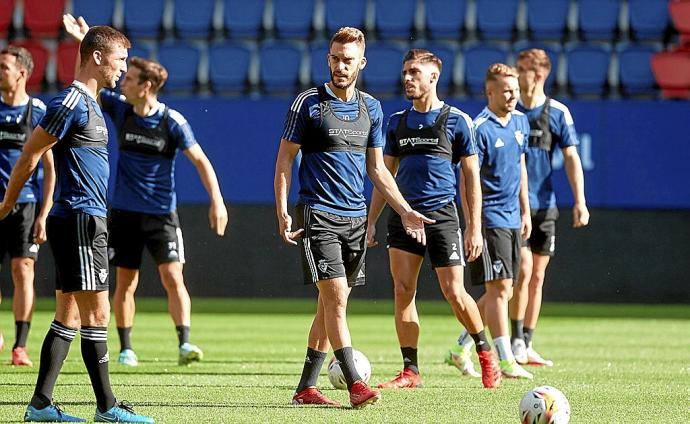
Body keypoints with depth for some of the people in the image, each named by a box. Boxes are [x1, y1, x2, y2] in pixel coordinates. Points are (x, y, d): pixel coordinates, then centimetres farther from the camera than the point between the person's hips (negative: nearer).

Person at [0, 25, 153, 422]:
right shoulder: (71, 102, -14)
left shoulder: (89, 103, 18)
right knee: (96, 313, -6)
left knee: (69, 316, 9)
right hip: (80, 221, -10)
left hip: (87, 221, 10)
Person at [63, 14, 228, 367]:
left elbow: (200, 160, -10)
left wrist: (217, 202, -17)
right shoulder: (120, 109, 0)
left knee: (172, 277, -14)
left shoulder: (172, 121, -11)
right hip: (124, 214, 3)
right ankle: (126, 349, 14)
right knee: (125, 282, 6)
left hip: (161, 215, -3)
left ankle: (184, 344, -16)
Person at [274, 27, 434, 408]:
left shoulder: (371, 108, 11)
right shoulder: (309, 103, -3)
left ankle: (306, 388, 13)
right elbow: (285, 158, -1)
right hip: (317, 215, -5)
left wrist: (405, 211, 9)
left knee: (332, 304, 6)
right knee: (335, 297, -14)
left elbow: (377, 169, 17)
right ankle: (355, 384, -15)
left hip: (356, 217, 5)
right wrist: (282, 211, -11)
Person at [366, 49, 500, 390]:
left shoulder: (456, 120, -1)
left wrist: (475, 227, -5)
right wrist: (371, 221, 10)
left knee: (454, 292, -7)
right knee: (403, 291, -3)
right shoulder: (397, 122, 12)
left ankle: (485, 353, 16)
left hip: (441, 214, -4)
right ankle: (410, 371, 2)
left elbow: (471, 176, 0)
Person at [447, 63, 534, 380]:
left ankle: (462, 347, 23)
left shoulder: (520, 122, 11)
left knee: (502, 292, 10)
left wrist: (525, 212, 22)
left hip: (512, 219, 8)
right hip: (489, 219, -8)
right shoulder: (480, 129, -13)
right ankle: (506, 362, -6)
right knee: (499, 288, -8)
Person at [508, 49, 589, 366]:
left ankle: (526, 346, 14)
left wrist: (580, 201, -9)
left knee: (537, 277, 6)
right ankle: (515, 340, -5)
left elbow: (571, 158, 1)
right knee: (523, 269, -15)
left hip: (544, 206, 2)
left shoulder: (557, 113, 2)